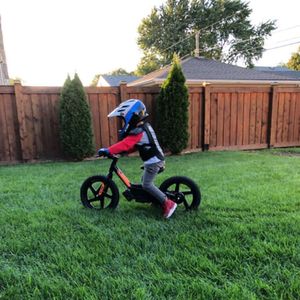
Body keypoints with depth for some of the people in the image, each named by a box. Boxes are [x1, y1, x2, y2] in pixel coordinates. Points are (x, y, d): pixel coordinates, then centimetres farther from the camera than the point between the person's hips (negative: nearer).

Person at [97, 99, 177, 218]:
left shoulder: (138, 131, -22)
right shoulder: (143, 127, 11)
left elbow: (125, 144, -32)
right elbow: (133, 145, 15)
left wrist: (107, 150, -33)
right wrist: (123, 151, 4)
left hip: (153, 161, -10)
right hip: (155, 159, 10)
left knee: (146, 184, -6)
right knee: (146, 181, 19)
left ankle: (168, 203, -4)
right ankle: (158, 199, 28)